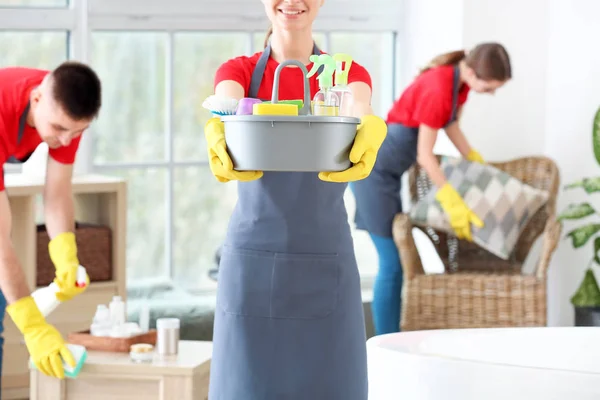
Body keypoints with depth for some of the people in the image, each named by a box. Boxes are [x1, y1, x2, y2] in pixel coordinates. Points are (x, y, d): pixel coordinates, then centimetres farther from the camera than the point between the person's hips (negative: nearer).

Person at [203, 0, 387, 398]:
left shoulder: (349, 74, 5)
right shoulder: (238, 72, 4)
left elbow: (360, 112, -18)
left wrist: (370, 130, -44)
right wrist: (218, 133, -45)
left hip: (325, 263, 1)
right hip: (252, 260, 0)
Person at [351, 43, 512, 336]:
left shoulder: (461, 80, -1)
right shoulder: (437, 89, -27)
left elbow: (451, 123, 15)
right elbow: (424, 155, -22)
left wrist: (475, 162, 16)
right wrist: (453, 203, -20)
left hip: (388, 169, 9)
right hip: (374, 168, -9)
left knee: (394, 261, 9)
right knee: (392, 262, -10)